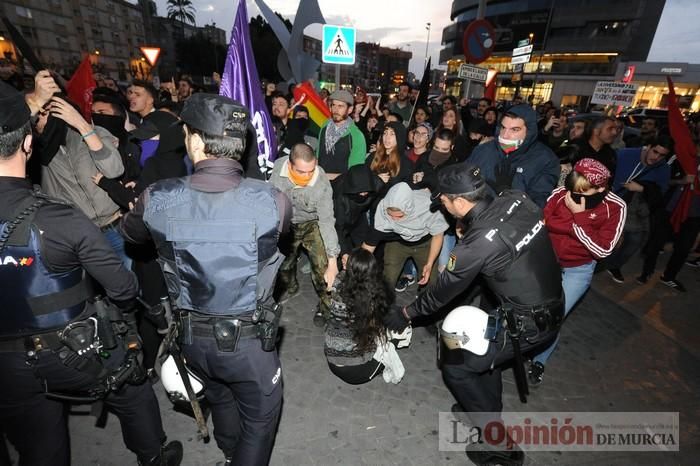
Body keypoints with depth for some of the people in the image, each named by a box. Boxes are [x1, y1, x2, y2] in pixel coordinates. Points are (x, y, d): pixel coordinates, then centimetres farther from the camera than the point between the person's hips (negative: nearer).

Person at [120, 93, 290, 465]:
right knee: (260, 414, 23)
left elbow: (129, 233, 7)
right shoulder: (272, 201, -24)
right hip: (247, 336, -4)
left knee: (219, 398, 34)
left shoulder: (157, 199, -17)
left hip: (192, 335, 5)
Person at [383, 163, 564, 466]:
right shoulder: (515, 200, -9)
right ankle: (487, 409, 43)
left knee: (457, 366, 5)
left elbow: (443, 290, -14)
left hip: (529, 324, -8)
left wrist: (406, 314, 1)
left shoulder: (478, 243, -28)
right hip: (551, 303, 8)